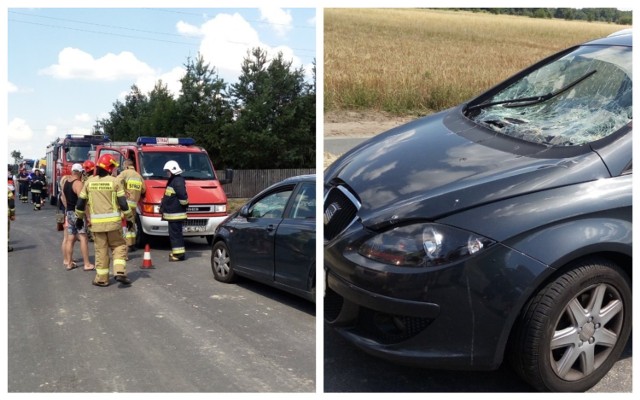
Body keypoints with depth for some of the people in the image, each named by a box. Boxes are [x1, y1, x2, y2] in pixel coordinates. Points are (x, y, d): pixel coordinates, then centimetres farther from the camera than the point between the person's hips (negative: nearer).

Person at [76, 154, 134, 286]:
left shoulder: (89, 182, 5)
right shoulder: (114, 181, -5)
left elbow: (81, 202, 10)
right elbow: (123, 203, -5)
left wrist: (79, 218, 23)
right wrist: (129, 218, 5)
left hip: (96, 222, 2)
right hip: (113, 221, -2)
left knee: (101, 250, 9)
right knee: (119, 246, 11)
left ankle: (101, 278, 13)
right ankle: (120, 272, -3)